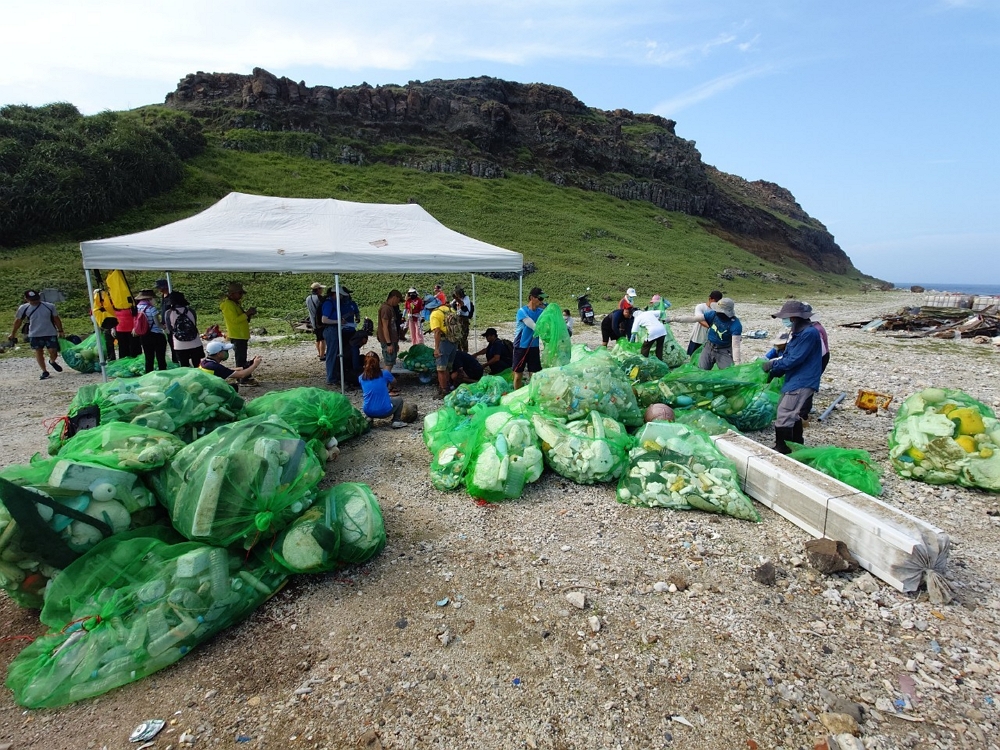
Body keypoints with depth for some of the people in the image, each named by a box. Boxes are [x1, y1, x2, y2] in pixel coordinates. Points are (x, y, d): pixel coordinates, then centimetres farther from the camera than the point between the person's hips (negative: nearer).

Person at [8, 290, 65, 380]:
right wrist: (13, 334, 16)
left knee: (53, 352, -4)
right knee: (38, 352, 6)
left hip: (51, 334, -1)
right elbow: (18, 321, 10)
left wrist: (60, 331, 4)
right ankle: (44, 371, 15)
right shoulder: (24, 308, -1)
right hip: (35, 335, 1)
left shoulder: (50, 306, -3)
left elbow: (56, 319, 6)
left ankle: (52, 362, 31)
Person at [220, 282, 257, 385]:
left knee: (242, 358, 14)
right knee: (241, 358, -7)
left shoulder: (236, 303, 15)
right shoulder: (228, 305, -15)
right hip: (236, 336, -10)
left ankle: (246, 377, 21)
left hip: (242, 335, 10)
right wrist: (247, 313, -20)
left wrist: (248, 314, 5)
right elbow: (235, 320, -22)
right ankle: (244, 379, -4)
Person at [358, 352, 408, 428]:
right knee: (399, 399, 26)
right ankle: (396, 421, 10)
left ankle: (369, 419, 17)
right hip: (384, 411, -3)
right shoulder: (384, 373, -6)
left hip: (368, 412, 4)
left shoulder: (361, 378, 1)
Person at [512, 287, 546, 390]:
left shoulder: (540, 311, 6)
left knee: (534, 374, 3)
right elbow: (535, 327, -21)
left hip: (534, 347, 4)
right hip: (521, 347, -4)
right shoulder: (522, 311, -12)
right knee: (518, 374, 5)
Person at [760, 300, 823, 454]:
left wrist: (772, 364, -12)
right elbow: (787, 356, 16)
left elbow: (794, 359, -23)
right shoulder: (797, 333, 13)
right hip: (794, 380, 11)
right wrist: (774, 372, 7)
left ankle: (781, 448, -6)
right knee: (792, 413, 20)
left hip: (802, 382, -11)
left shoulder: (809, 333, -19)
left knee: (784, 415, -13)